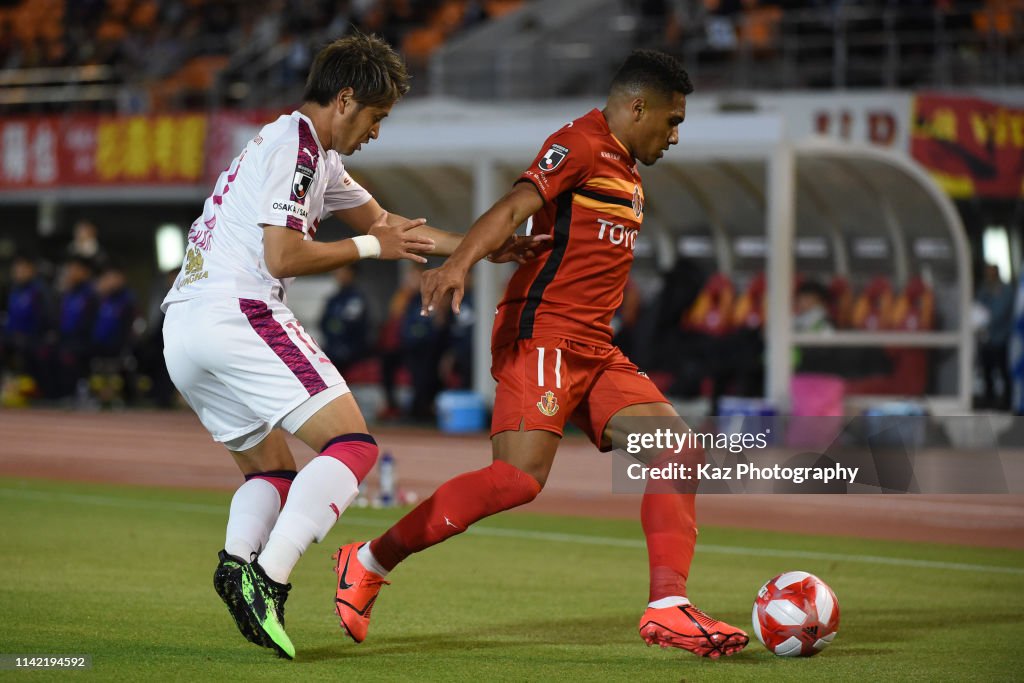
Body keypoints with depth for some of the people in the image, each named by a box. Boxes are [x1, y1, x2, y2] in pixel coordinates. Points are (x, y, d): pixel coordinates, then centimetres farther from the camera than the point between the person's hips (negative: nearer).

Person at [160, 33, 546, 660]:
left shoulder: (316, 156, 26)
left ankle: (237, 562, -8)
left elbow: (382, 221, 36)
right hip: (236, 312, -10)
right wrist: (369, 247, 0)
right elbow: (283, 257, -14)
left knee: (273, 470, 20)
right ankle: (267, 579, -28)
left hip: (181, 332, 10)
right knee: (353, 445, -12)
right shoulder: (296, 144, -5)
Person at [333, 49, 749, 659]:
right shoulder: (582, 145, -6)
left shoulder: (628, 174, 23)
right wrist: (460, 264, -36)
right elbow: (514, 208, -21)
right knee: (520, 479, -20)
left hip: (595, 350, 10)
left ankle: (668, 609, -10)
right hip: (543, 336, -10)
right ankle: (368, 564, -7)